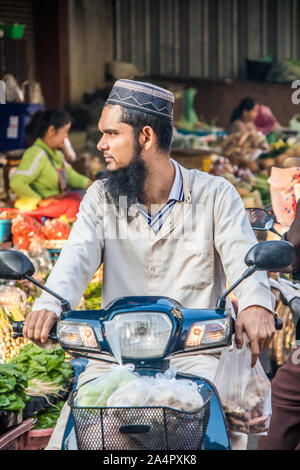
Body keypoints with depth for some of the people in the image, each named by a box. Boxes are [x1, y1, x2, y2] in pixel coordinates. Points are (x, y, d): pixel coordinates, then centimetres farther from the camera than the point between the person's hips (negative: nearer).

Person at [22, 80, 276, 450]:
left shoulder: (215, 195, 3)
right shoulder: (100, 198, 10)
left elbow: (243, 255, -12)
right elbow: (78, 256, -6)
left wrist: (255, 303, -36)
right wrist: (49, 304, -29)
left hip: (193, 354, -2)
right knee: (68, 433, -14)